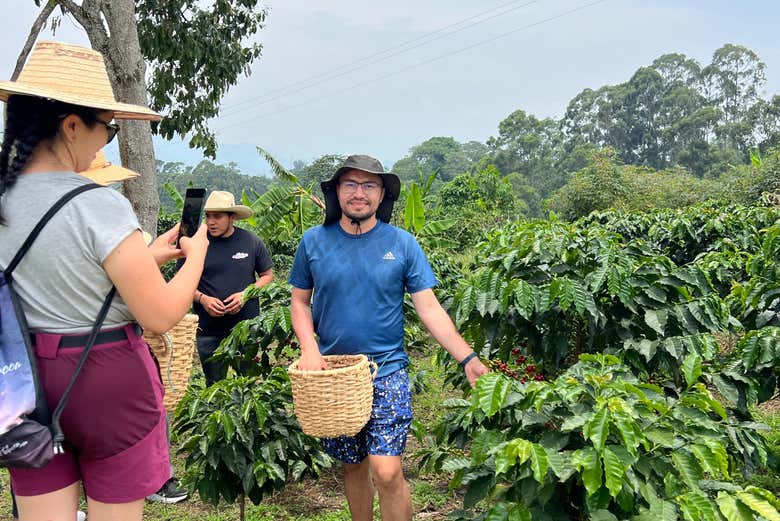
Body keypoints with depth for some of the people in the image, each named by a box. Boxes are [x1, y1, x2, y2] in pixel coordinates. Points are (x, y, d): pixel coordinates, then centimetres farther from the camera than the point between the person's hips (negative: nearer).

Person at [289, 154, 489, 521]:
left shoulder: (402, 244, -3)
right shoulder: (314, 241, 0)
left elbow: (429, 309, -5)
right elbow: (299, 301, 8)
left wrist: (468, 358, -14)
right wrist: (309, 347, -9)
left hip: (387, 372, -2)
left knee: (387, 472, -12)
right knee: (353, 466, 15)